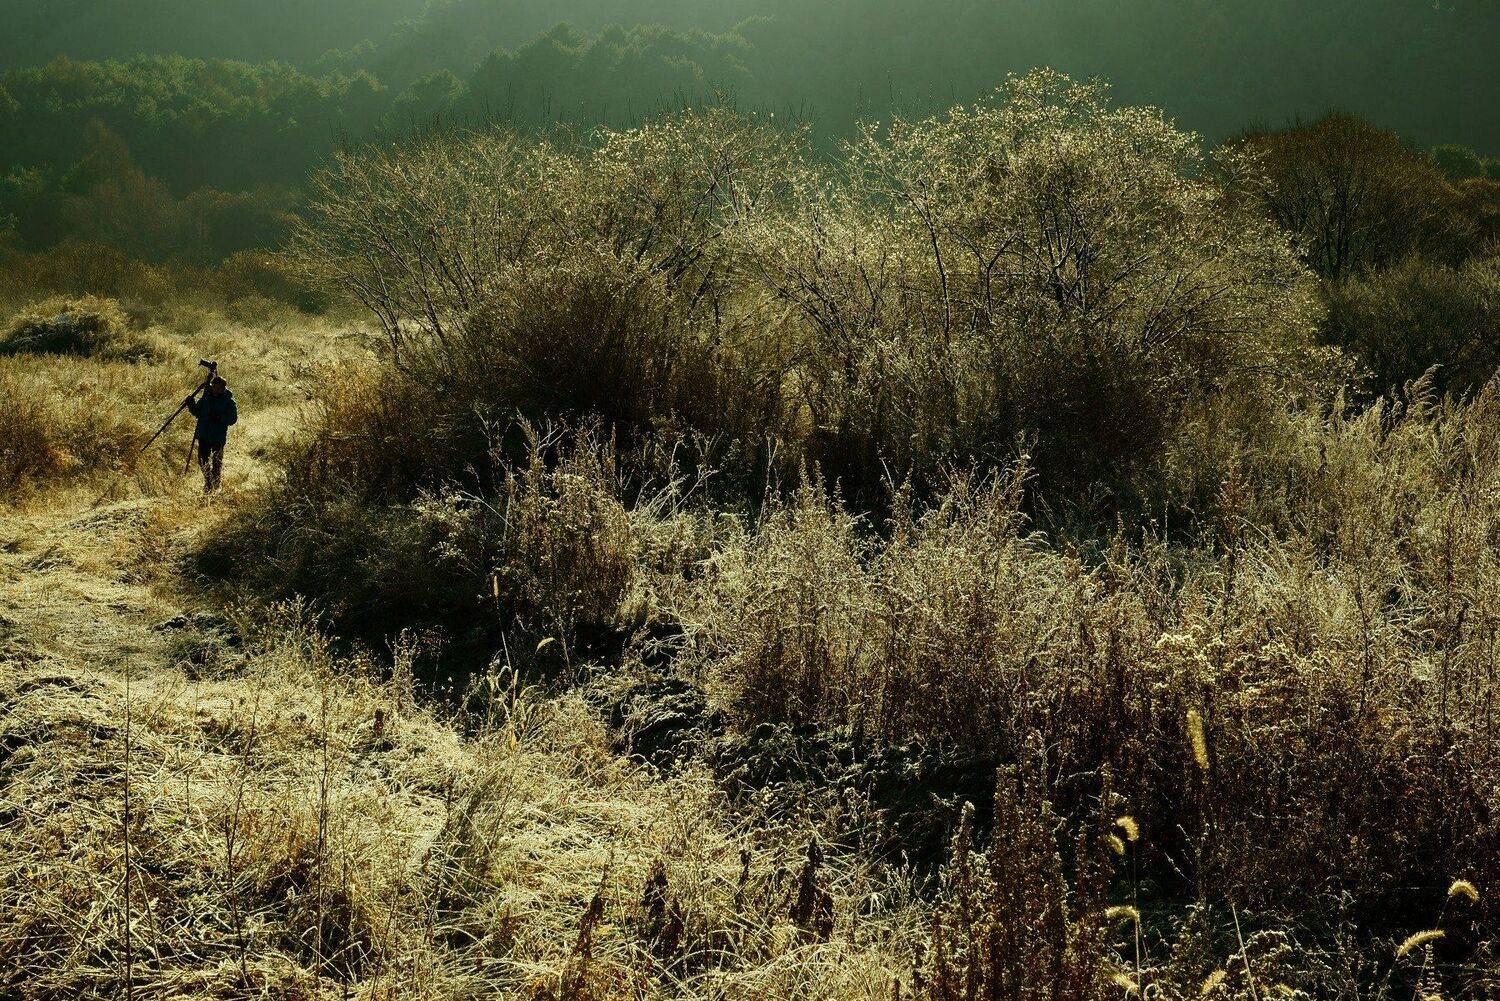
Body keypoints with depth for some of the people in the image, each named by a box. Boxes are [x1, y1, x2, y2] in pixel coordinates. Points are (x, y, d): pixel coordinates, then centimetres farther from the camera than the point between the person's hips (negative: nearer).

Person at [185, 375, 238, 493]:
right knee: (203, 460, 6)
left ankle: (215, 486, 21)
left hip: (219, 438, -4)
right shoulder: (206, 397, 4)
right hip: (204, 435, 4)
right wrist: (191, 404, -7)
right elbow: (197, 412, 13)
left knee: (217, 461, 5)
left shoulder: (229, 401, -7)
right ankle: (208, 482, 26)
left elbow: (233, 419, -10)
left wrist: (219, 418, -24)